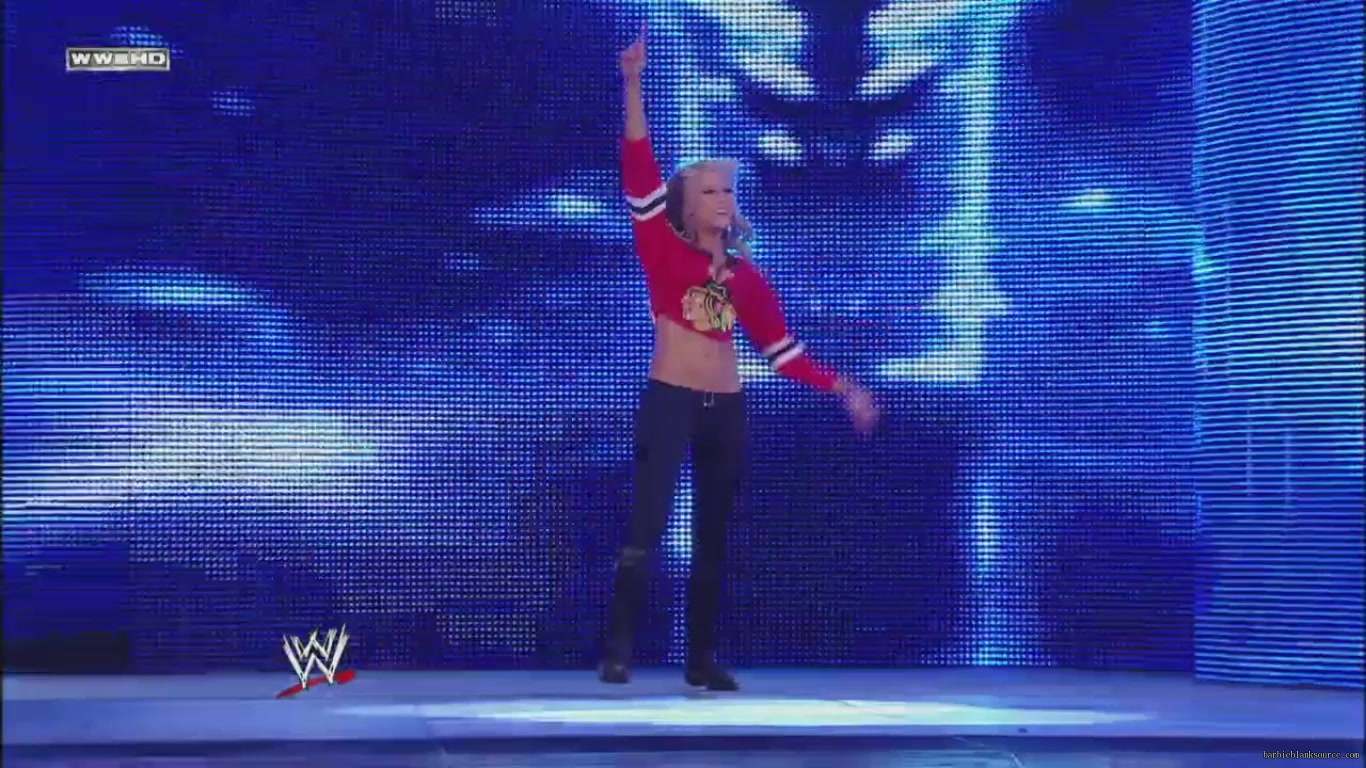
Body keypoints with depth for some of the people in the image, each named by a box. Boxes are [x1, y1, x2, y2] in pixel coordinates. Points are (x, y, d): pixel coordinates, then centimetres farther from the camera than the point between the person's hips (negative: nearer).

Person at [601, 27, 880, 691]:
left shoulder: (745, 277, 10)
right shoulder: (665, 254, -2)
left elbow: (783, 351, 14)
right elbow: (639, 174, -12)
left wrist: (839, 388, 6)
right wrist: (632, 84, -20)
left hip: (725, 412, 5)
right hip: (668, 403, -5)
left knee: (714, 538, 8)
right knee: (646, 526, -15)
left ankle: (702, 659, 15)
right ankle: (618, 650, -14)